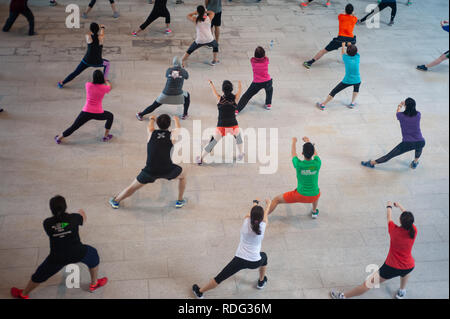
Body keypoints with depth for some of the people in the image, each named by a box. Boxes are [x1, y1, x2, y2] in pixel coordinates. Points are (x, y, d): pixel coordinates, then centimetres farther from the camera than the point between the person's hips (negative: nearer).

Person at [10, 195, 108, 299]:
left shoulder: (47, 223, -12)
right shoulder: (74, 218, -14)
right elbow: (83, 221, 10)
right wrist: (82, 213, 34)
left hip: (57, 257, 1)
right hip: (77, 253, -1)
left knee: (39, 275, 23)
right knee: (93, 254, 31)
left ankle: (23, 294, 43)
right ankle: (94, 284, 46)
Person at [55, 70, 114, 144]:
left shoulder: (88, 85, -4)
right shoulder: (104, 87, -7)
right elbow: (109, 88, 18)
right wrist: (107, 82, 39)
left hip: (86, 112, 1)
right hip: (98, 114, -1)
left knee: (74, 127, 15)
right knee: (110, 116, 29)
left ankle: (59, 138, 25)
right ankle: (106, 136, 30)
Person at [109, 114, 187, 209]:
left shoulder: (151, 133, 9)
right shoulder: (172, 134, 6)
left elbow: (150, 126, 34)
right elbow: (178, 128, 31)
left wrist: (152, 119, 57)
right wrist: (176, 119, 53)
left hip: (150, 171, 1)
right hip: (167, 170, -1)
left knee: (133, 187, 22)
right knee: (182, 176, 31)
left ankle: (115, 201, 38)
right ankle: (180, 201, 40)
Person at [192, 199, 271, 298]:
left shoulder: (246, 221, -12)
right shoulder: (263, 226, -13)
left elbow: (250, 213, 13)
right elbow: (266, 214, 10)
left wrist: (255, 203, 36)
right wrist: (268, 204, 33)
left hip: (240, 260, -1)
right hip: (255, 262, 1)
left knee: (220, 278, 11)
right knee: (264, 256, 37)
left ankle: (199, 291, 23)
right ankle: (261, 282, 53)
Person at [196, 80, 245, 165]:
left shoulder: (219, 98, -4)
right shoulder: (235, 98, -3)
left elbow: (214, 90, 18)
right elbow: (240, 89, 18)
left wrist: (211, 83, 39)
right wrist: (240, 83, 41)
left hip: (221, 126, -1)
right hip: (233, 126, 1)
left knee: (212, 143, 11)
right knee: (238, 138, 32)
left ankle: (201, 159, 19)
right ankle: (241, 155, 44)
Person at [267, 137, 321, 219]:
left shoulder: (299, 164, -21)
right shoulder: (317, 163, -18)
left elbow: (293, 153, 3)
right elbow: (315, 153, 7)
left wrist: (294, 142, 23)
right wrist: (308, 141, 24)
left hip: (300, 195, -2)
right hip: (314, 196, 2)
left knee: (276, 199, 15)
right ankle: (314, 212, 50)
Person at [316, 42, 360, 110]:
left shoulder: (346, 58, -2)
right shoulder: (357, 56, 1)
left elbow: (343, 53, 22)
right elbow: (355, 51, 25)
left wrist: (343, 45, 42)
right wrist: (350, 45, 43)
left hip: (347, 81, -2)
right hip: (357, 80, 2)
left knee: (333, 92, 9)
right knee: (356, 89, 37)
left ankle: (323, 105, 11)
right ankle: (352, 103, 30)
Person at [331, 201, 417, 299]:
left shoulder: (395, 230, -19)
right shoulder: (414, 231, -13)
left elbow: (389, 218, 4)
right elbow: (409, 218, 10)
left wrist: (389, 206, 25)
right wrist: (400, 206, 27)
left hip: (392, 267, -3)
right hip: (408, 267, 3)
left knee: (368, 284, 5)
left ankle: (342, 296, 15)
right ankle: (402, 292, 49)